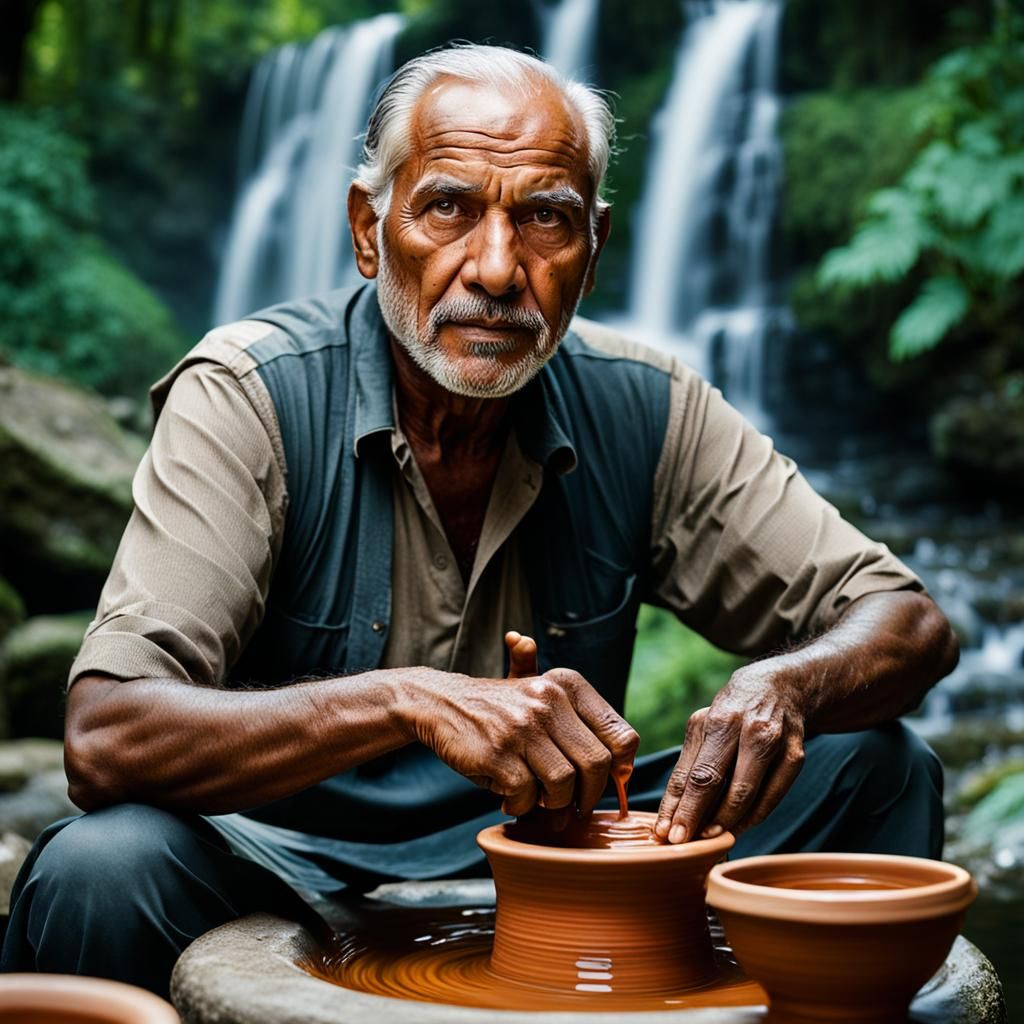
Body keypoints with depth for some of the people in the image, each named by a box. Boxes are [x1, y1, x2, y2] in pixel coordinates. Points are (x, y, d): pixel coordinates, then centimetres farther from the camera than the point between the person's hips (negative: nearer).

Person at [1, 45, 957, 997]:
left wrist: (777, 687, -26)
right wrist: (407, 701, -38)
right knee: (99, 872, -34)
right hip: (296, 868, -2)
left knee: (876, 764, -11)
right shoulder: (248, 396, -17)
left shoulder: (644, 409, -6)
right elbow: (104, 742, -26)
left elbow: (908, 623, -3)